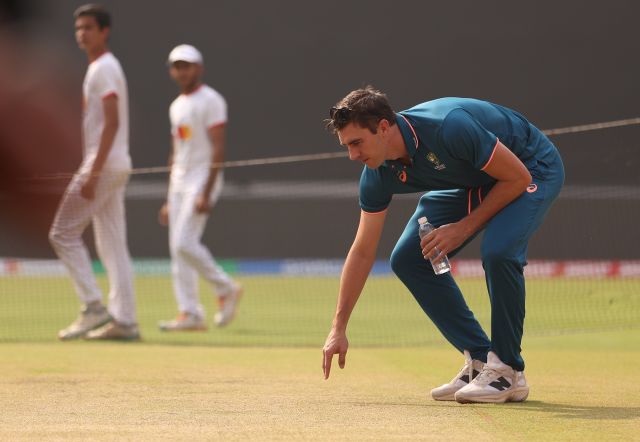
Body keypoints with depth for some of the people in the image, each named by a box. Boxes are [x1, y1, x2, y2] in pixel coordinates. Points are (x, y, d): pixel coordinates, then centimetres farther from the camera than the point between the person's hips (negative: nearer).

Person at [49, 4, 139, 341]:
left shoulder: (103, 69, -12)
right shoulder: (105, 68, 18)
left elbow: (112, 123, -21)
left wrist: (93, 173, -25)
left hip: (105, 163, -10)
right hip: (115, 167, 10)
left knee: (63, 233, -7)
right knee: (112, 244, 8)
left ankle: (93, 307, -10)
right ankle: (124, 321, 7)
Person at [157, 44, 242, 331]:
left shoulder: (210, 101, -9)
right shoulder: (177, 106, 17)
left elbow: (218, 149, -16)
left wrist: (206, 193, -23)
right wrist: (169, 200, 19)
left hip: (203, 178, -9)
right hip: (179, 182, 9)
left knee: (185, 243, -17)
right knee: (177, 249, 2)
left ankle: (226, 288, 1)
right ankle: (190, 313, 3)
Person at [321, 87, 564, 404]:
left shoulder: (448, 127, -38)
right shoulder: (379, 174, -15)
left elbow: (518, 177, -27)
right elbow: (362, 251, -6)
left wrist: (465, 228, -25)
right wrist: (338, 329, -7)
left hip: (534, 169, -7)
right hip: (472, 183, 7)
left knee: (498, 251, -33)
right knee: (408, 258, -5)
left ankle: (508, 371, -15)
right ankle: (480, 359, 3)